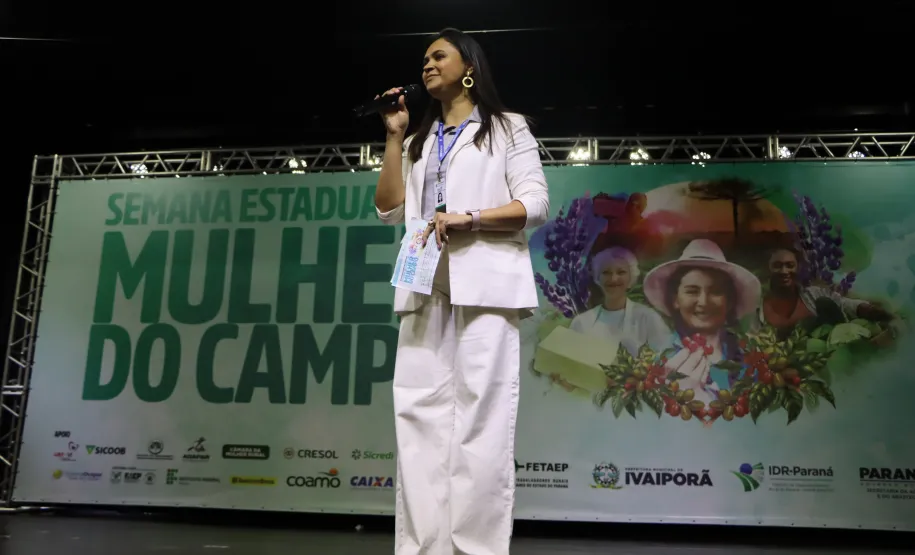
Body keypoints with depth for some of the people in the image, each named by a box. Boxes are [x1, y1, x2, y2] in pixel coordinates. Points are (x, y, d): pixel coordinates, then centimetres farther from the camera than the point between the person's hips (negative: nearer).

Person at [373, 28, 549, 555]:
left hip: (484, 284, -4)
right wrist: (396, 136, 11)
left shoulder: (508, 128, 12)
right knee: (420, 419, -4)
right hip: (426, 289, 5)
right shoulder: (420, 142, 27)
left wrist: (467, 219, -14)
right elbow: (391, 210, 15)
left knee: (480, 420, -10)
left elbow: (536, 204, 0)